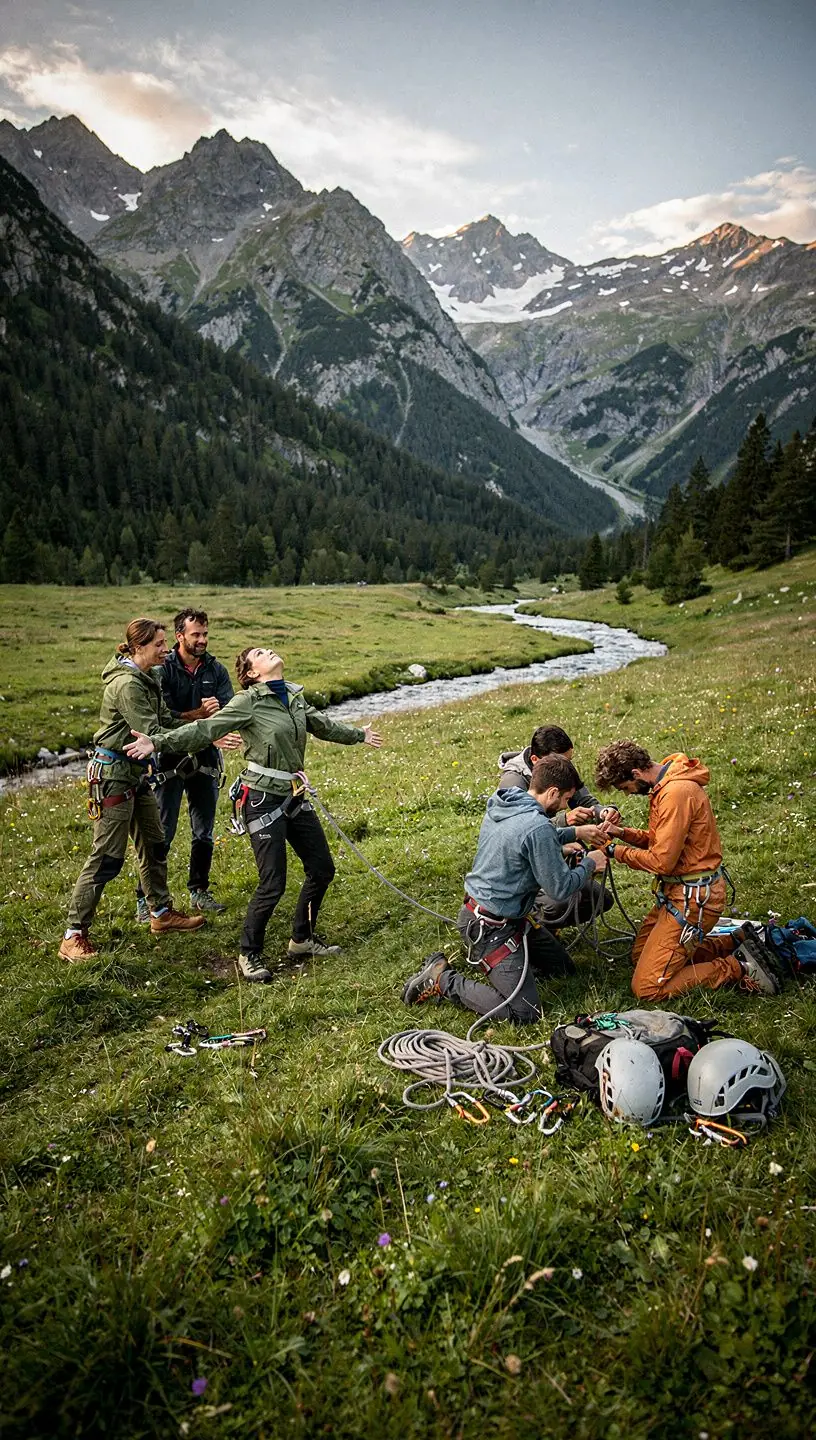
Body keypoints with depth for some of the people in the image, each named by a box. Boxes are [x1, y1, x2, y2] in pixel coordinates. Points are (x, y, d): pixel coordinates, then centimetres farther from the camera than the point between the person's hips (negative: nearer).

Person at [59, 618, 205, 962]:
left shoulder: (146, 679, 10)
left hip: (135, 773, 10)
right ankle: (74, 936, 3)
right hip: (113, 773, -10)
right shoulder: (127, 684, -21)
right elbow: (150, 734, -24)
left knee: (154, 846, 18)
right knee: (107, 857, -6)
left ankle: (162, 913, 33)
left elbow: (166, 720, 7)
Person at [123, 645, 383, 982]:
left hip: (294, 797, 7)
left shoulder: (294, 697, 10)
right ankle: (249, 954, 16)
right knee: (273, 884, -6)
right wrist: (158, 742, -31)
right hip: (264, 799, -7)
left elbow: (323, 725, 26)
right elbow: (206, 729, -19)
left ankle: (302, 937, 32)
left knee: (322, 868, 12)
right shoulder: (249, 702, -11)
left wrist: (359, 734, 41)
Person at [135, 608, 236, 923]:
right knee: (161, 834, -1)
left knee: (204, 833, 13)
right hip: (169, 760, -4)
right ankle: (145, 898, 10)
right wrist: (199, 714, -23)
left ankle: (199, 891, 28)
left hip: (206, 761, 4)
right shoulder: (163, 670, -8)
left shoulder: (216, 670, 3)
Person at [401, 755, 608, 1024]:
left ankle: (478, 955, 17)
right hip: (491, 928, -10)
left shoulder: (500, 804, 1)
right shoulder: (538, 828, -26)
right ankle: (443, 980, -2)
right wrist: (589, 864, 0)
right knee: (525, 1012, -9)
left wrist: (559, 844, 13)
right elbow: (560, 889, -17)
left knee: (563, 966, 18)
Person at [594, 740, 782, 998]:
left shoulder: (676, 793, -25)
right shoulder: (666, 784, 7)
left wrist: (618, 852, -10)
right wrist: (623, 833, 1)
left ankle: (739, 969, 0)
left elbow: (662, 861, -24)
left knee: (647, 988, -8)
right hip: (679, 890, 11)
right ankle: (735, 943, 18)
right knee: (640, 954, 23)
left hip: (693, 898, -10)